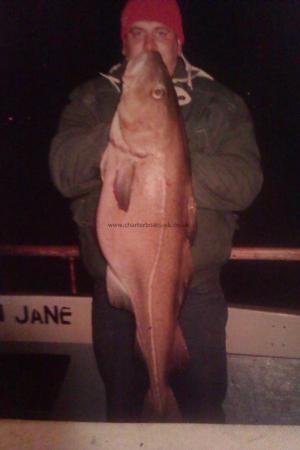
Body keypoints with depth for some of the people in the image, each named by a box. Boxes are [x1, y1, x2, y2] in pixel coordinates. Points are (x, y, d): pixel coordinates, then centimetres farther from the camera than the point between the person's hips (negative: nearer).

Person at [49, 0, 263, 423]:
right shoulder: (91, 100, 2)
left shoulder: (220, 103, 0)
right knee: (121, 404, 24)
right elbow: (64, 173, -12)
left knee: (204, 408, 19)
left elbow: (244, 182, -11)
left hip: (195, 290, 0)